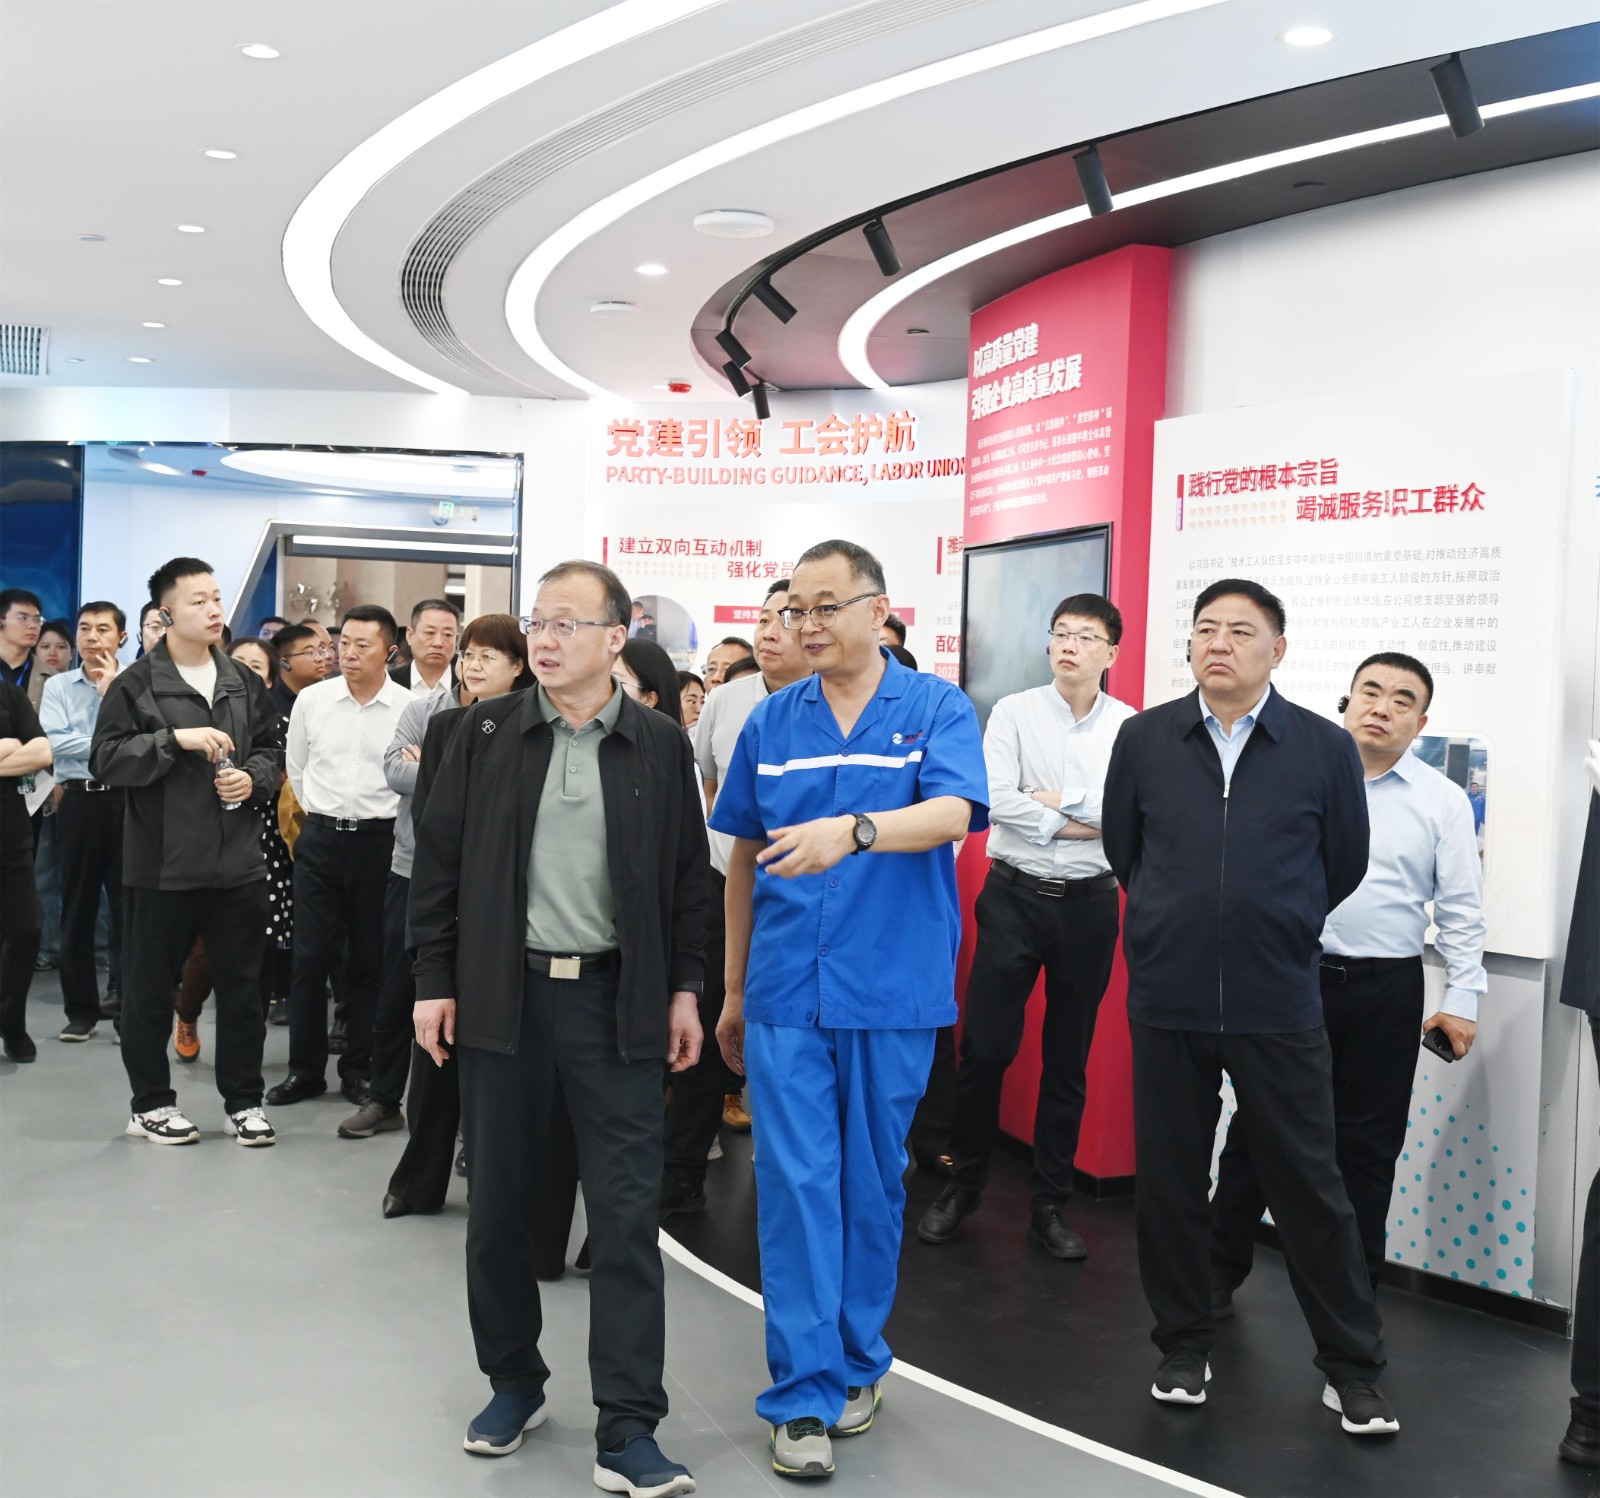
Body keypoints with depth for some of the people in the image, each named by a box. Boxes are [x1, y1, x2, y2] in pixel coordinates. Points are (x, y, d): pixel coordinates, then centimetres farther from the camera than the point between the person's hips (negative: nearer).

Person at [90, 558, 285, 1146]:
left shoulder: (245, 682, 10)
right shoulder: (135, 685, -4)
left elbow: (272, 748, 19)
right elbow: (106, 760, -11)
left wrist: (254, 779, -2)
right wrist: (176, 739, -20)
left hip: (238, 860, 4)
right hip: (163, 863, -4)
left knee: (241, 986, 9)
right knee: (150, 987, 7)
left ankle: (242, 1101, 21)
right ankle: (151, 1104, 21)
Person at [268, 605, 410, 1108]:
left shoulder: (409, 708, -7)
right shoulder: (311, 700, 1)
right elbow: (296, 769, 14)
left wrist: (375, 822, 3)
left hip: (378, 842, -2)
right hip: (319, 838, 2)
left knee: (369, 962, 6)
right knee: (309, 957, 3)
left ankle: (358, 1069, 17)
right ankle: (305, 1069, 14)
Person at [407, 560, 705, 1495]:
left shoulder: (660, 745, 2)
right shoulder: (487, 734, 3)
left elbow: (689, 876, 6)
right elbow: (440, 861, 5)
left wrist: (685, 988, 2)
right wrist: (434, 981, 1)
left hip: (618, 1001, -1)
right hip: (502, 995, 2)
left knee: (627, 1214, -2)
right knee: (499, 1202, 11)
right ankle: (514, 1383, 29)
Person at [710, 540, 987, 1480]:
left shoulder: (937, 710, -2)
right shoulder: (771, 722, 7)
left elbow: (952, 813, -20)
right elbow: (745, 859, 13)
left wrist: (852, 830, -39)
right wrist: (734, 991, 15)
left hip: (893, 994, -1)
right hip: (785, 993, 2)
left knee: (873, 1183, 11)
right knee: (795, 1183, -2)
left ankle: (858, 1362, 28)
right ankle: (806, 1395, 6)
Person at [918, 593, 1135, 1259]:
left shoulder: (1130, 727, 1)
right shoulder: (1014, 713, -1)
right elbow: (997, 800, -13)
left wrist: (1060, 797, -15)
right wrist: (1078, 824, -11)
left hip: (1088, 903, 1)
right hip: (1014, 896, -1)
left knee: (1067, 1059, 10)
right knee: (984, 1048, 0)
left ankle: (1049, 1204, 21)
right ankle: (964, 1184, 20)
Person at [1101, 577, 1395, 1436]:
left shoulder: (1325, 748, -3)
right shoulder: (1144, 738, 0)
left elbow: (1344, 865, 8)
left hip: (1279, 1007, -1)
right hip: (1166, 1002, 2)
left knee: (1310, 1187, 5)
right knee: (1167, 1181, 11)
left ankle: (1352, 1366, 20)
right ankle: (1183, 1346, 28)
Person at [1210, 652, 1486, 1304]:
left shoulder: (1442, 801, 3)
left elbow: (1461, 909, 3)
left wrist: (1461, 999, -2)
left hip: (1386, 992, 0)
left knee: (1367, 1145, 9)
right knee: (1256, 1127, 6)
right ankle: (1221, 1268, 19)